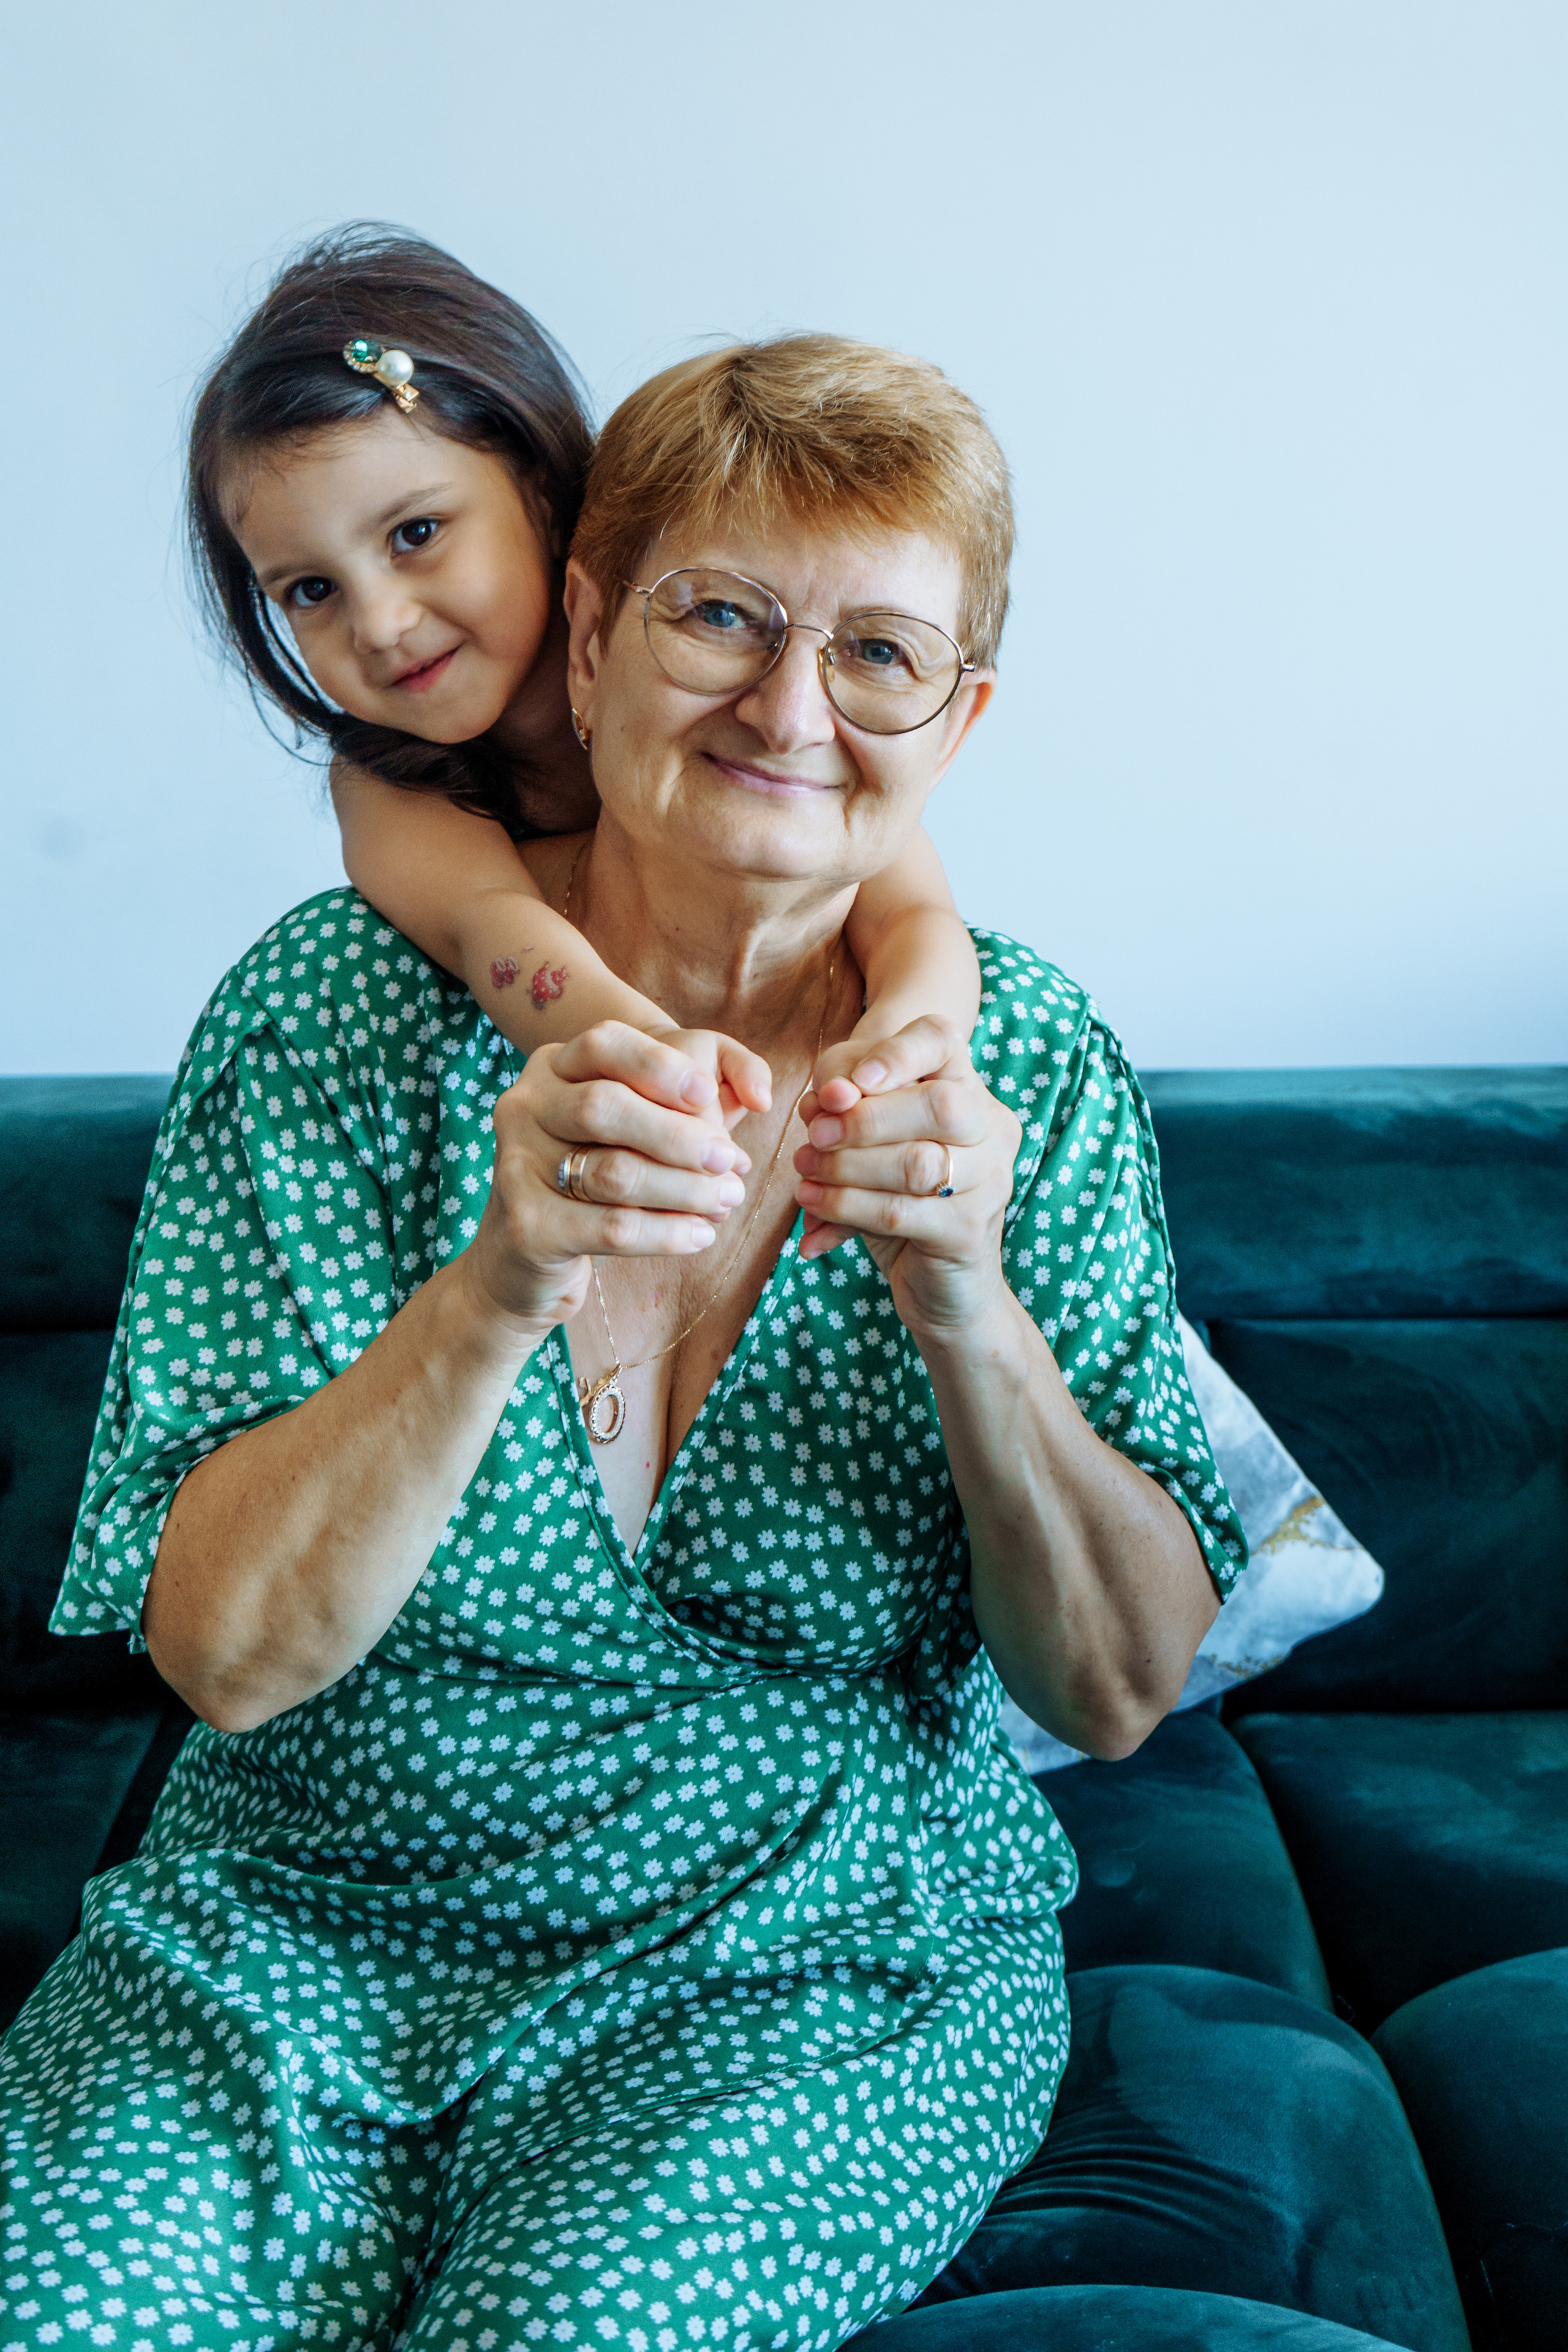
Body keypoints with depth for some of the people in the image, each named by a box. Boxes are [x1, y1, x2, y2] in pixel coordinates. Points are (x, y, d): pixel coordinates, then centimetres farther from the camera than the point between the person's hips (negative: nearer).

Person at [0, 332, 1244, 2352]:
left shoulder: (1027, 1067, -6)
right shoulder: (335, 1009, -9)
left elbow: (1121, 1694, -7)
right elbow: (221, 1649, -14)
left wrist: (970, 1309, -24)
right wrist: (502, 1285, -30)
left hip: (819, 1975, 0)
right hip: (297, 1937, 1)